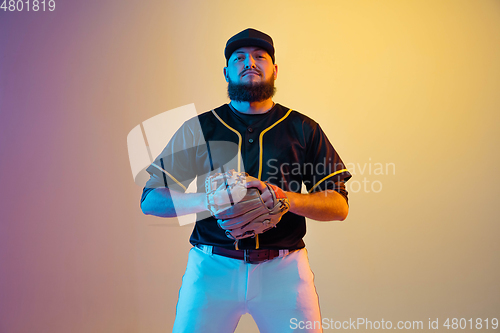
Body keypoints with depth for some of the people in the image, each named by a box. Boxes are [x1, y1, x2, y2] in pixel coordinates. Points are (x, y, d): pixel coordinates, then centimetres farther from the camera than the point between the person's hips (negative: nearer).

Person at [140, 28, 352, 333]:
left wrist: (287, 198, -16)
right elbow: (151, 200, 1)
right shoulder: (199, 128, 7)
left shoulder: (303, 129, 8)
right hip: (212, 266, 0)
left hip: (284, 268, 1)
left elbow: (339, 206, 4)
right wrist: (210, 199, -17)